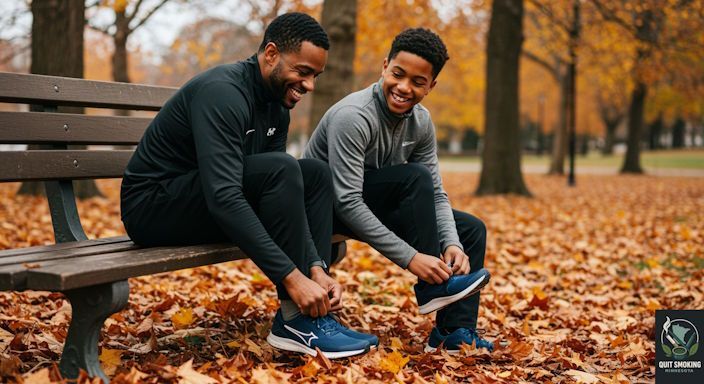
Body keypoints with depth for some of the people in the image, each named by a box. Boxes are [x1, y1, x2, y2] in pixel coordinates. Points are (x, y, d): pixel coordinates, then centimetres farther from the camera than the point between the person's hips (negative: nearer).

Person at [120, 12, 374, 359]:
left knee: (315, 174, 3)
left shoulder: (276, 107, 4)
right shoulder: (222, 92, -24)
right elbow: (223, 198, -35)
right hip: (152, 207, -9)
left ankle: (311, 310, -7)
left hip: (200, 202, 9)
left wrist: (316, 266, -11)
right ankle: (297, 320, -19)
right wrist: (291, 275, -36)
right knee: (281, 169, -28)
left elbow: (284, 191, 2)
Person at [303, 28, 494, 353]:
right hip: (325, 206, -8)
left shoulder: (421, 122, -3)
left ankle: (455, 332, -7)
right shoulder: (353, 117, -27)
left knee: (471, 230, -1)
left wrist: (452, 243, -21)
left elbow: (435, 193, -2)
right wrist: (410, 257, -35)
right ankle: (432, 288, -22)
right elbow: (347, 202, -33)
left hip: (380, 202, 8)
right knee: (415, 176, -30)